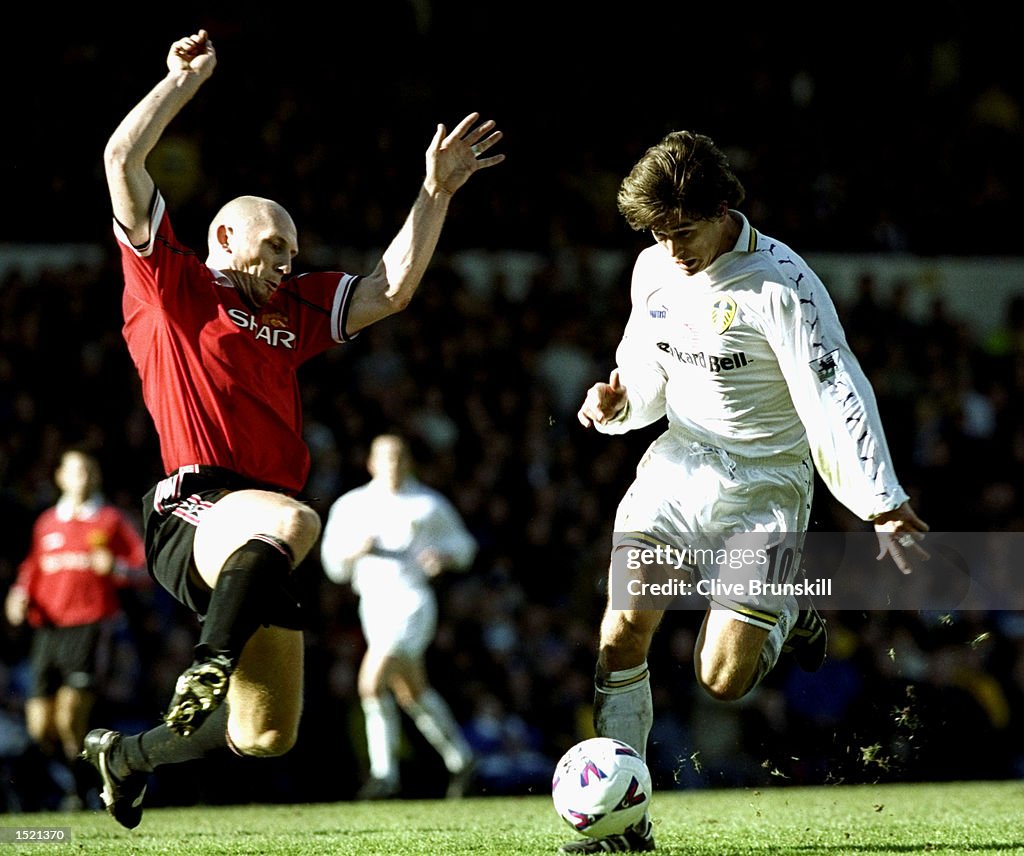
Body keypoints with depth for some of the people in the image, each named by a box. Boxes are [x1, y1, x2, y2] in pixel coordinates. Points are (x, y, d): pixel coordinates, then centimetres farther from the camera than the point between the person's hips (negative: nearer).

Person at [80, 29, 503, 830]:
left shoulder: (293, 312, 27)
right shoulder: (170, 285, 10)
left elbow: (391, 290, 24)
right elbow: (123, 159, 1)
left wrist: (436, 192, 18)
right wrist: (185, 79, 4)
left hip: (258, 537, 7)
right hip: (192, 511, -7)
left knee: (268, 736, 5)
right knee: (293, 520, -40)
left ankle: (128, 754, 30)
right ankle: (204, 674, -36)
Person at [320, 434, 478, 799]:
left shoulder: (428, 505, 3)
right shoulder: (350, 506, 10)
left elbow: (463, 545, 14)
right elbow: (334, 566, 12)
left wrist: (444, 558, -8)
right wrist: (358, 550, -9)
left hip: (411, 601, -6)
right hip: (373, 602, 6)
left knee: (372, 683, -22)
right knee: (413, 693, 13)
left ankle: (384, 773, -17)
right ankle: (459, 758, 29)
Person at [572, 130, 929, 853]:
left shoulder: (780, 284, -18)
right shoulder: (654, 270, 3)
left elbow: (836, 394, -22)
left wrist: (883, 504, -29)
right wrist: (617, 402, -5)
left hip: (762, 486, -5)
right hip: (676, 467, 5)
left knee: (723, 679, -11)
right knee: (622, 631, -13)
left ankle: (788, 609, 24)